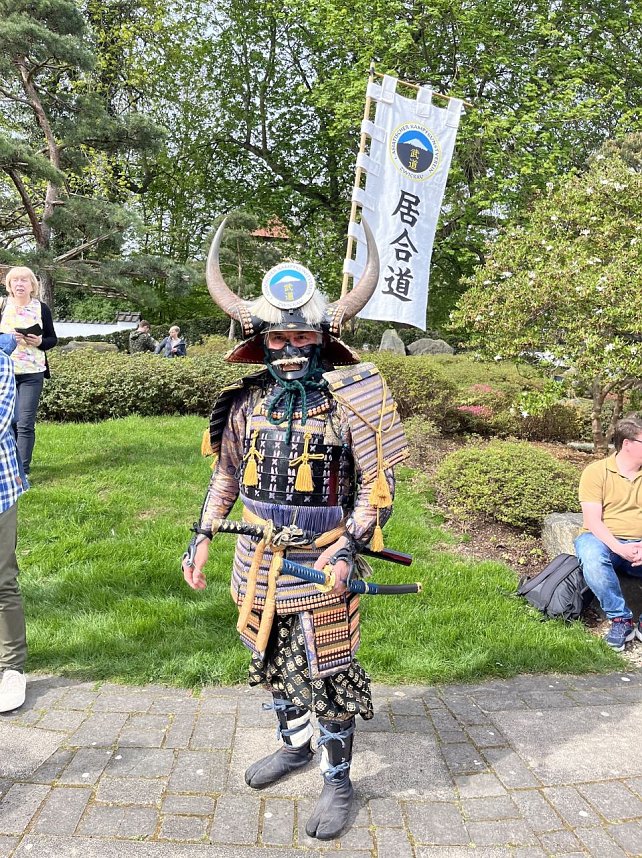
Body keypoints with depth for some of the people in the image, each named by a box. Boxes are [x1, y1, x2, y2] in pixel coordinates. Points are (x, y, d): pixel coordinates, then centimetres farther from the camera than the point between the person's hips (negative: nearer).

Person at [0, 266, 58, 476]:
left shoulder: (41, 308, 3)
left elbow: (53, 339, 8)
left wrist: (40, 342, -12)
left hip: (32, 373, -1)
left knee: (25, 423, -4)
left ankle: (22, 470, 0)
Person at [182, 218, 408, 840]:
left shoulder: (351, 399, -11)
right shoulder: (247, 401, 1)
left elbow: (377, 485, -10)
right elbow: (226, 475, 12)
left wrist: (350, 544, -21)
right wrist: (202, 538, 6)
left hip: (321, 566, -5)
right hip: (258, 561, 5)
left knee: (327, 677, 7)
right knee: (272, 664, 22)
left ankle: (337, 780, 28)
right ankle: (294, 745, 47)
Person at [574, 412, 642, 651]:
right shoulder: (596, 471, -2)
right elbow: (593, 520, -10)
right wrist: (619, 548, -25)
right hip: (605, 541, -3)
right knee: (591, 556, -38)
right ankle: (621, 619, -20)